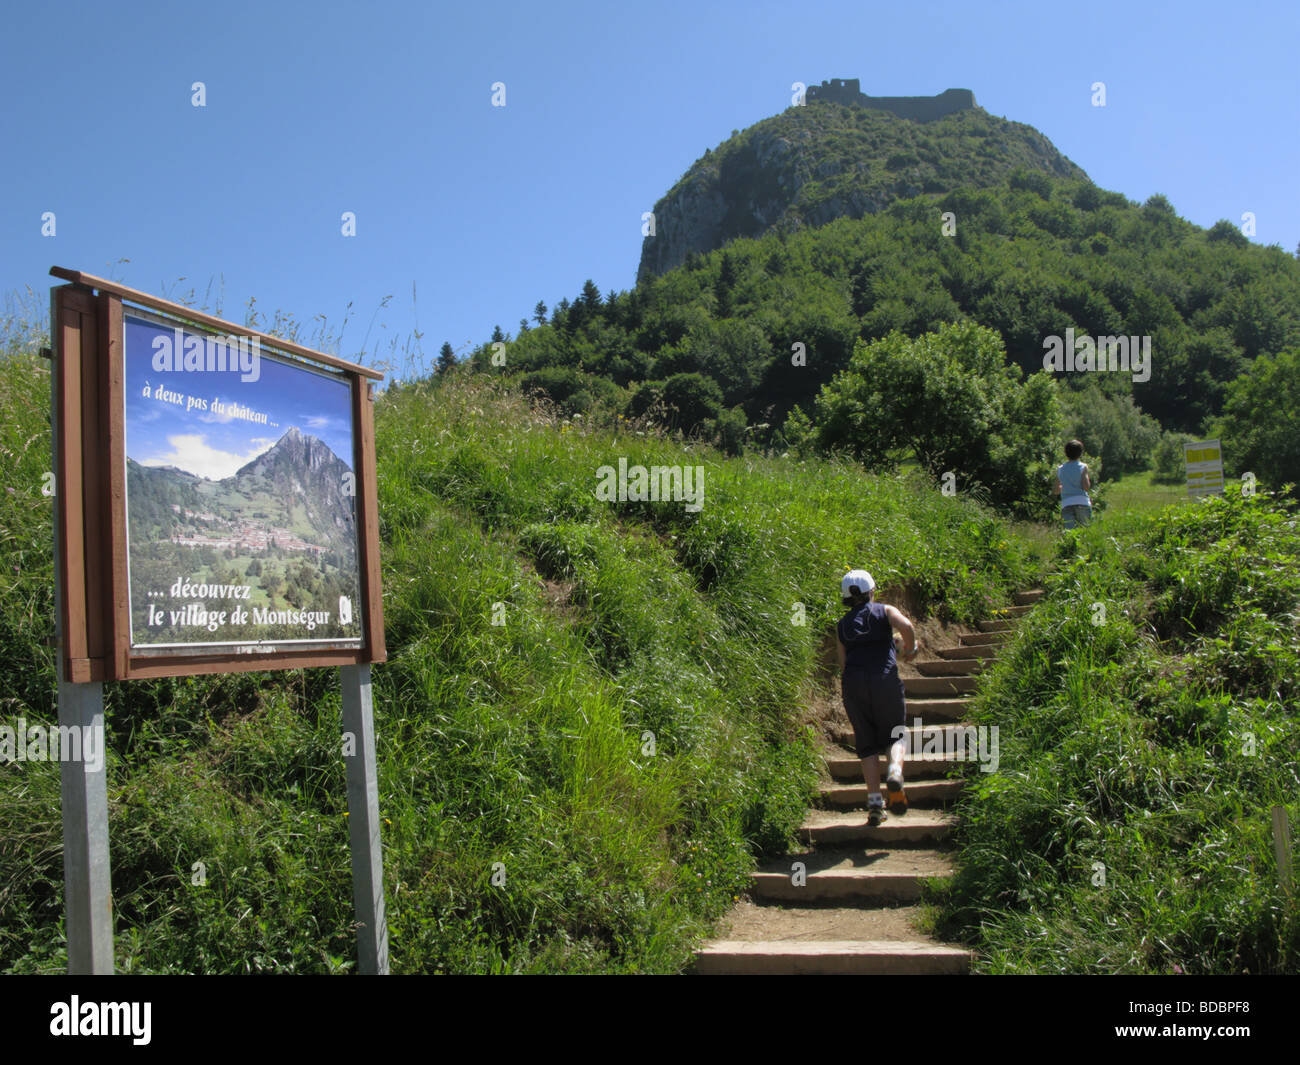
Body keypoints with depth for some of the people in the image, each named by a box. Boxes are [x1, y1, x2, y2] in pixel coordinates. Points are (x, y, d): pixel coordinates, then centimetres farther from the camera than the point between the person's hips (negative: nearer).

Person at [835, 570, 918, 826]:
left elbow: (843, 662, 12)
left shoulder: (842, 625, 17)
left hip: (853, 682, 3)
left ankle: (874, 803, 2)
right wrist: (911, 648, 7)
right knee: (896, 735, 12)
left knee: (867, 745, 10)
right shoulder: (885, 611, 9)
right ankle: (895, 774, -19)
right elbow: (907, 627, -11)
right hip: (885, 679, -2)